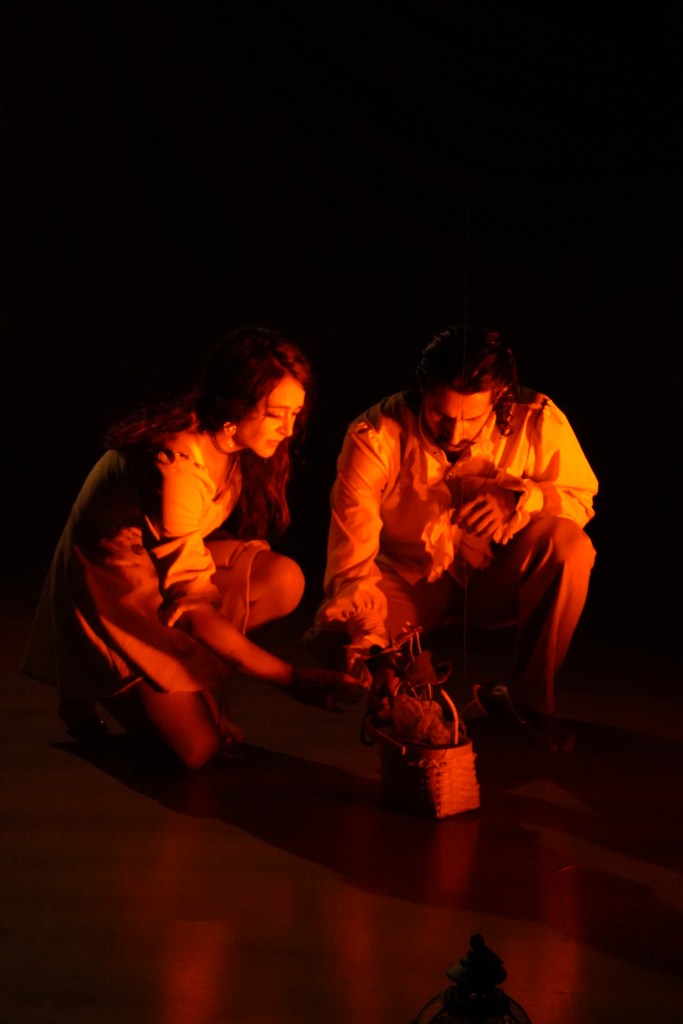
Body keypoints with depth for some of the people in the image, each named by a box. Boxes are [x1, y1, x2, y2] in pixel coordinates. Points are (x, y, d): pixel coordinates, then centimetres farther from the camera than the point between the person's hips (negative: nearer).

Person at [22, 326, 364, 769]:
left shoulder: (232, 443, -8)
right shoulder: (177, 463, -34)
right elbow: (192, 606, -32)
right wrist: (293, 679, -33)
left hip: (169, 564, 8)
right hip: (112, 593, -8)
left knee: (286, 579, -17)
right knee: (198, 747, -14)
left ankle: (193, 678, 1)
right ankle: (95, 690, 11)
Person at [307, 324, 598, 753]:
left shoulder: (538, 421, -19)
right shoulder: (375, 436, -23)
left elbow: (581, 497, -6)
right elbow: (351, 556, -26)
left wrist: (522, 498, -29)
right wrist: (366, 637, -41)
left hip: (494, 580, 1)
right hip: (408, 580, -1)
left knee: (568, 544, -30)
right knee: (331, 641, -28)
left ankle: (530, 698, -10)